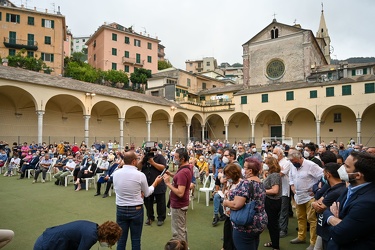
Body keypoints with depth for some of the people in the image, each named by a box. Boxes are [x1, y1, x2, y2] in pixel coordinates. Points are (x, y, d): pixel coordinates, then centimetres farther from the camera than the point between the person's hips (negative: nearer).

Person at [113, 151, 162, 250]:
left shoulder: (115, 173, -5)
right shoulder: (140, 175, -15)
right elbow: (147, 193, -2)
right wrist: (156, 182, 14)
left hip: (120, 209, 3)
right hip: (136, 210, -3)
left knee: (121, 239, 14)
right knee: (135, 239, 11)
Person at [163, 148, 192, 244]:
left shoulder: (183, 172, -29)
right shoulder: (188, 167, 2)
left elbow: (180, 193, -32)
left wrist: (168, 183, -24)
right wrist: (171, 175, 4)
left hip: (178, 205, -10)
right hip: (182, 204, 10)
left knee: (178, 232, 4)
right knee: (182, 228, 24)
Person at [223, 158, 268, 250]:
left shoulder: (246, 183, -22)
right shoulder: (260, 183, 6)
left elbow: (237, 205, -30)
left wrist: (226, 203, -10)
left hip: (246, 226, -9)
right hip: (259, 223, 9)